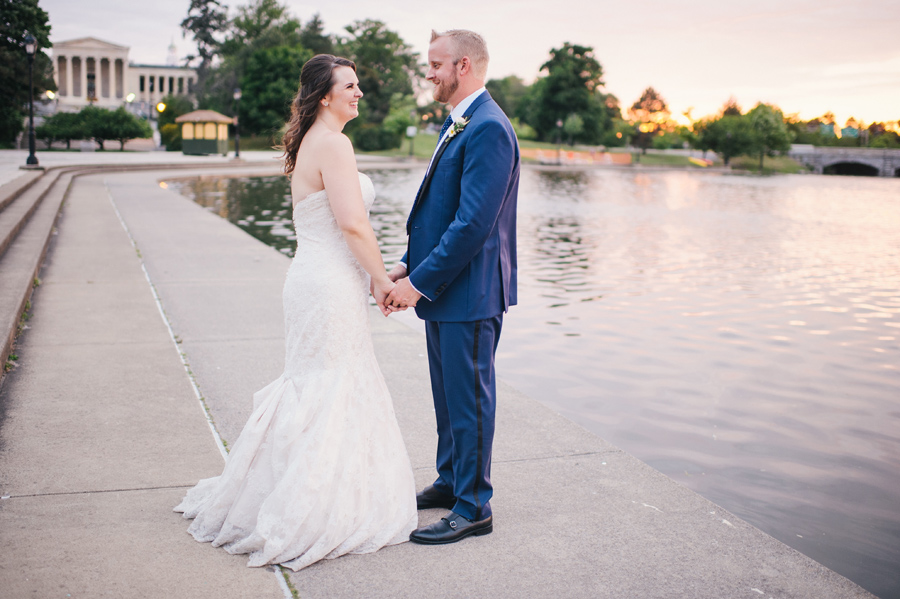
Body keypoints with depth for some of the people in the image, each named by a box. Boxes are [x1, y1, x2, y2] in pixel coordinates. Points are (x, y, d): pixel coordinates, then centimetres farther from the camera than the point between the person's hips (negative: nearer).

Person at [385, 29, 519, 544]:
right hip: (443, 288, 10)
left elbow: (473, 223, -25)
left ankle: (473, 508, 13)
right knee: (448, 393, 20)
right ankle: (451, 482, 35)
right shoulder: (457, 125, 14)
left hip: (470, 291, -10)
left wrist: (420, 282, -20)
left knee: (469, 397, 0)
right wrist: (410, 266, 9)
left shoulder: (488, 128, -19)